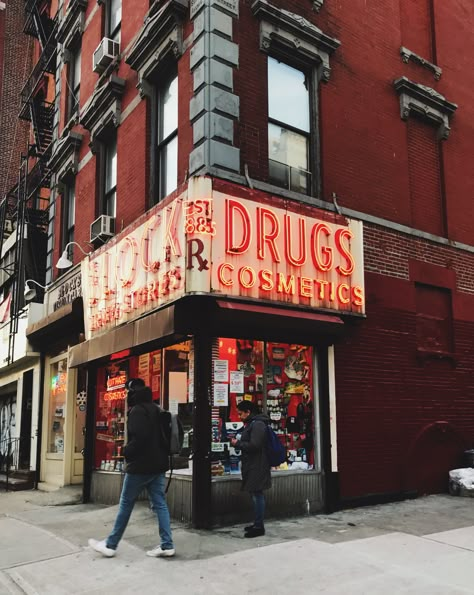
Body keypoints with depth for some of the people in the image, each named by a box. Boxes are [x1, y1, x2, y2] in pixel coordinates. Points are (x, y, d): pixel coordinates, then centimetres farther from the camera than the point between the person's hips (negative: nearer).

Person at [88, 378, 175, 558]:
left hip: (141, 466, -8)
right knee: (160, 504, 6)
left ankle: (110, 545, 13)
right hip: (157, 464, 8)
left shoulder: (137, 411, -13)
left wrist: (127, 452, -8)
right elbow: (162, 436, 16)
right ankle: (167, 545, 4)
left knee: (126, 504, 3)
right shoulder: (155, 410, 14)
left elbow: (139, 438, -23)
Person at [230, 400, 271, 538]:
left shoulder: (257, 424, -15)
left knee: (257, 495, -6)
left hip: (257, 467, -10)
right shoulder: (250, 423, 17)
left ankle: (259, 527, -1)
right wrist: (238, 441, 6)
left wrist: (237, 443, -11)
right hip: (251, 466, 10)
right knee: (255, 495, 13)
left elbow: (254, 445, -22)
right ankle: (257, 524, 21)